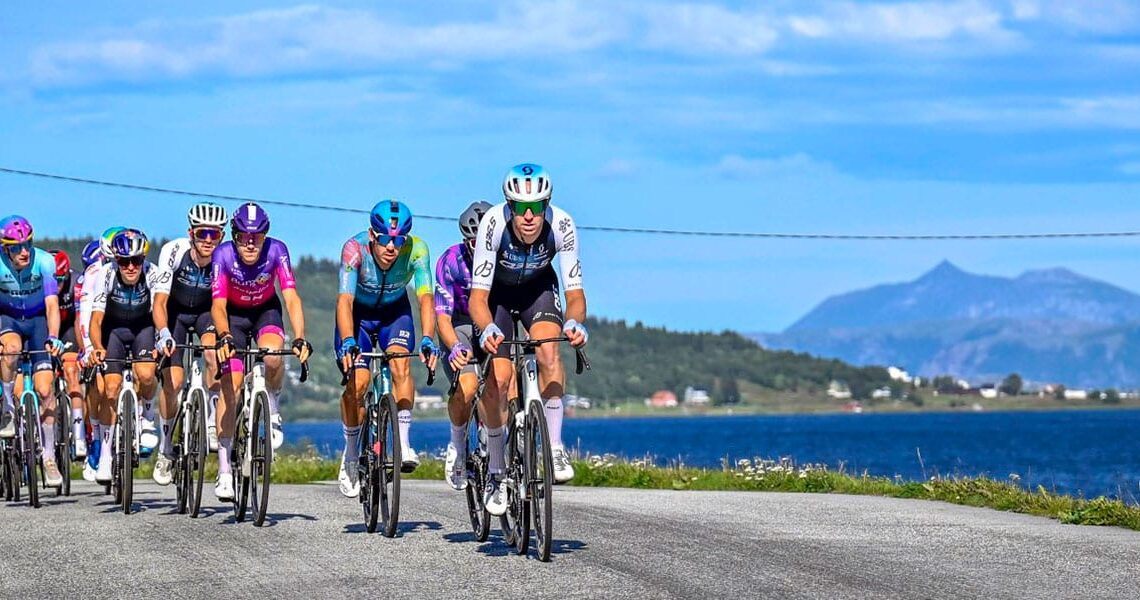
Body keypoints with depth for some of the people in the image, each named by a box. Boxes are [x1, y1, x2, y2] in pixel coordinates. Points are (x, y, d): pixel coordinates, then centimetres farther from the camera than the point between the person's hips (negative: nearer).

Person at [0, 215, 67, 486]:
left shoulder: (44, 261, -25)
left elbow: (52, 304, -31)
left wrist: (53, 337, -46)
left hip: (38, 319, 0)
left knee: (45, 389, -10)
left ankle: (49, 457, 2)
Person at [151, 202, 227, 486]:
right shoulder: (174, 251, -28)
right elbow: (159, 302, -31)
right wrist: (164, 334, -48)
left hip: (207, 311, 1)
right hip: (174, 312, -1)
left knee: (216, 353, -32)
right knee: (173, 381, -11)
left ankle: (211, 421, -15)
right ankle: (165, 450, 8)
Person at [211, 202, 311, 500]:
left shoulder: (276, 251, -27)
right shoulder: (224, 254, -27)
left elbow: (291, 298, -32)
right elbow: (218, 305, -31)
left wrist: (300, 339, -46)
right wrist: (224, 338, -50)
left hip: (266, 310, 0)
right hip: (233, 314, 0)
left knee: (272, 358, -32)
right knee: (230, 386, -11)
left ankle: (272, 409, 1)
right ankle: (224, 468, -5)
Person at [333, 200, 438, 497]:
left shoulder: (417, 249, -29)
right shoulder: (355, 248, -33)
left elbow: (425, 297, -33)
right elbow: (345, 300, -39)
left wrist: (427, 339, -49)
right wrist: (348, 341, -55)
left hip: (395, 311, 1)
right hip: (358, 313, -1)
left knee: (401, 363, -26)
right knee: (358, 381, -15)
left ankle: (404, 444, -24)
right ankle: (350, 456, 5)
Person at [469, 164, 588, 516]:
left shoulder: (561, 226, -31)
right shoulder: (493, 224, -35)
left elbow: (575, 292, -27)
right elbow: (478, 296, -35)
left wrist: (575, 323, -50)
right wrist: (487, 329, -55)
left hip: (538, 289, 1)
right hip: (497, 293, -1)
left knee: (548, 353, -28)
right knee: (499, 377, -15)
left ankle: (555, 447, -16)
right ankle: (495, 473, 2)